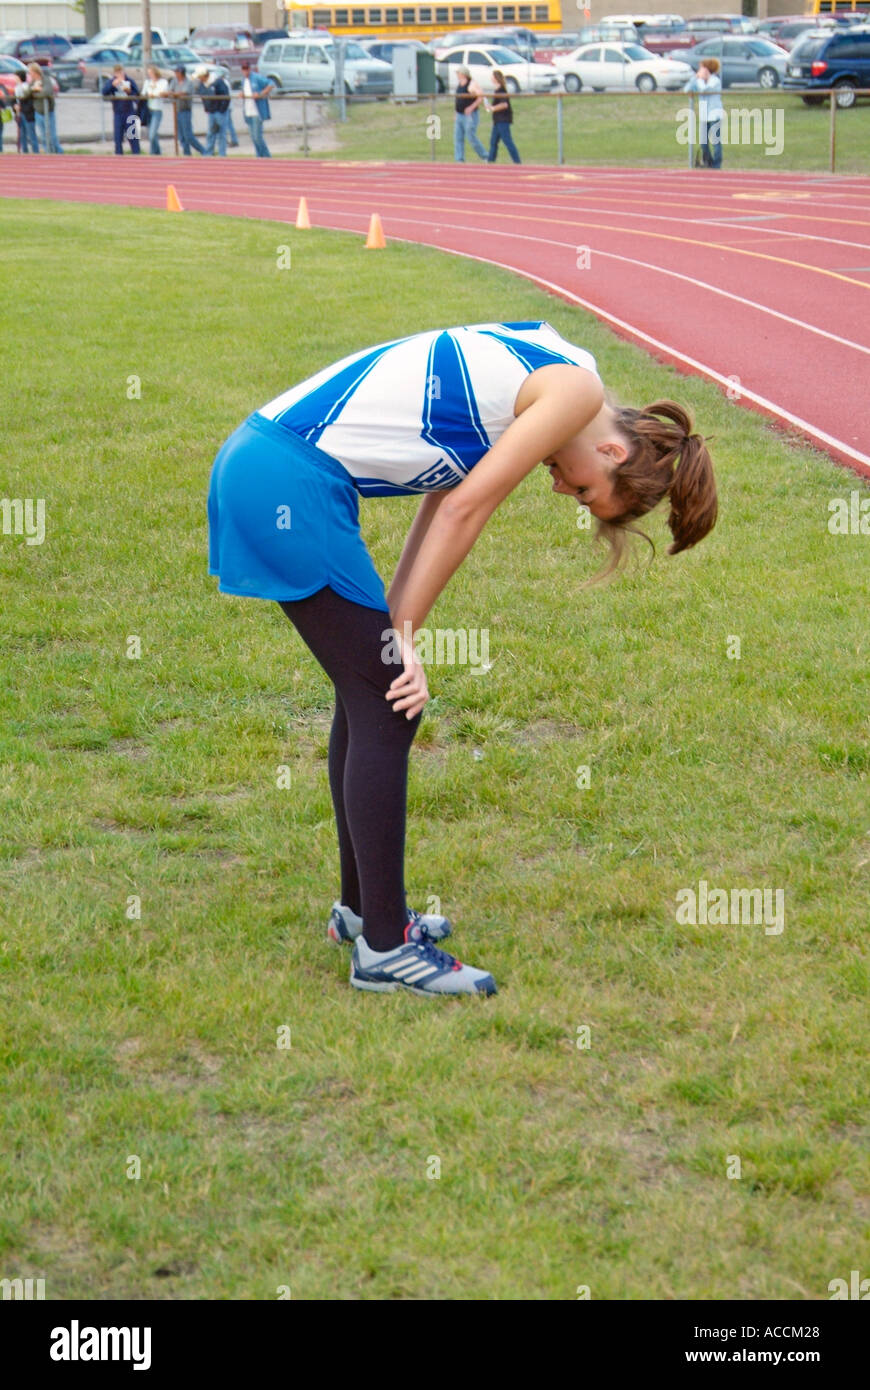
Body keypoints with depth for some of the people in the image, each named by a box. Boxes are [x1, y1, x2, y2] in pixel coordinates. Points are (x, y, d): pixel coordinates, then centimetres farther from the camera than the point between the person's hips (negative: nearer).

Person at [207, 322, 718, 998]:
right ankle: (384, 947, 3)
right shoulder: (579, 389, -7)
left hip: (256, 460, 10)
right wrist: (401, 633, 1)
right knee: (387, 710, -4)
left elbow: (444, 504, 16)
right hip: (288, 481, -10)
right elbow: (463, 510, -8)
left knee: (370, 696, 18)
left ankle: (362, 906, 31)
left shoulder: (535, 371, 21)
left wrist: (393, 630, 7)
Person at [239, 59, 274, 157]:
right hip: (248, 112, 8)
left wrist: (260, 94, -18)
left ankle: (266, 156, 0)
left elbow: (271, 85, -11)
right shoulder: (243, 79, 14)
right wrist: (242, 94, 6)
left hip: (257, 112, -8)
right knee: (253, 137, 8)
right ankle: (259, 156, 16)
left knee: (257, 136, -11)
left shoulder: (257, 77, -10)